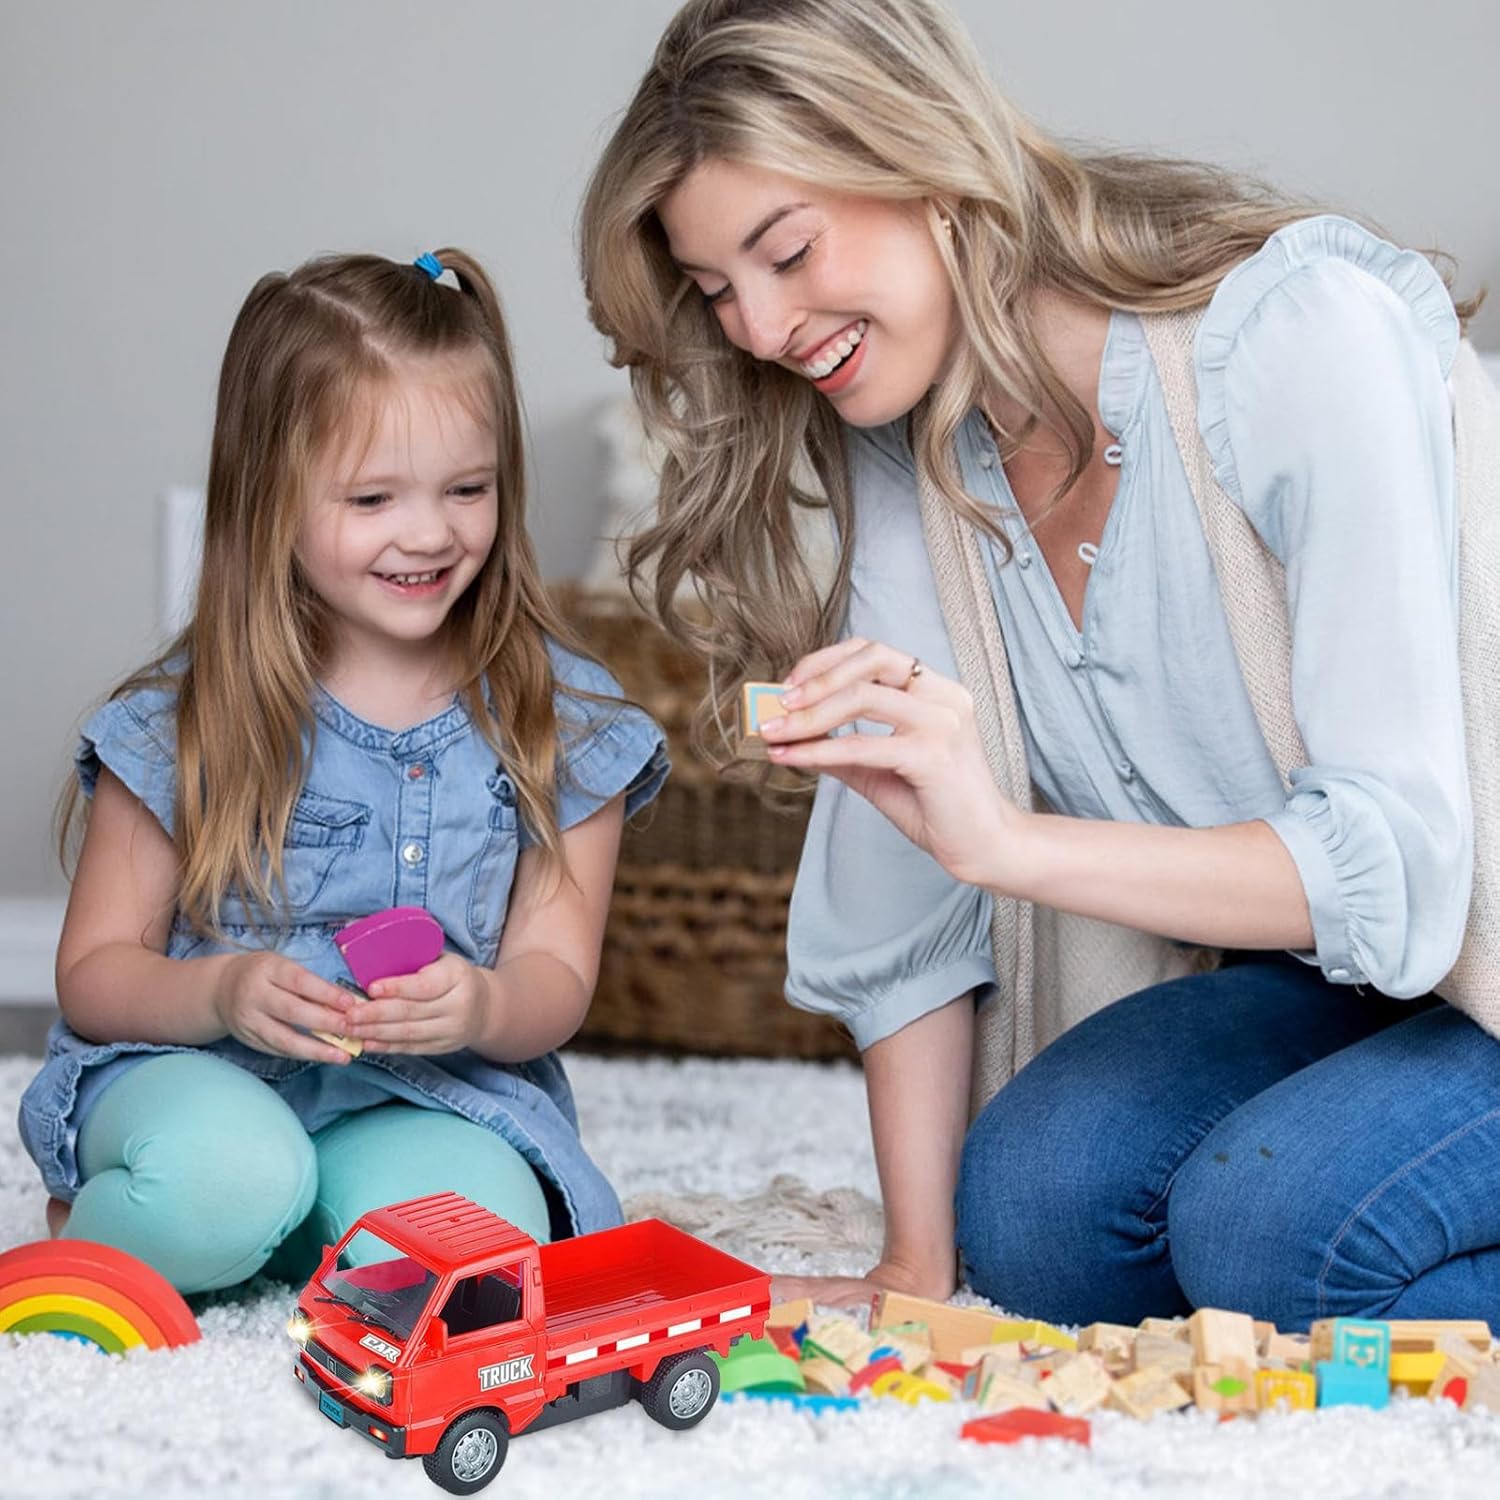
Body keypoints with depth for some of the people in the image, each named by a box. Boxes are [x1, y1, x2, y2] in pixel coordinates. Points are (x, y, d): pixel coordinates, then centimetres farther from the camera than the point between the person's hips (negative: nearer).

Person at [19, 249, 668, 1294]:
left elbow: (555, 979, -1)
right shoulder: (188, 718, -2)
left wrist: (481, 1007, -26)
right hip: (191, 1071, -1)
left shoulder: (562, 719, 1)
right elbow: (94, 976, 1)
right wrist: (223, 993, -22)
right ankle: (86, 1251, -2)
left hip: (428, 1099, 1)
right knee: (222, 1172, -36)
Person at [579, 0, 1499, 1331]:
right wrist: (916, 1266, -4)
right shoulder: (907, 456, -3)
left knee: (1270, 1221, -28)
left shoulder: (1307, 335, -23)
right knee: (1027, 1207, -18)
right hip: (1315, 982, 6)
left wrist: (1007, 840, -38)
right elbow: (908, 909, -2)